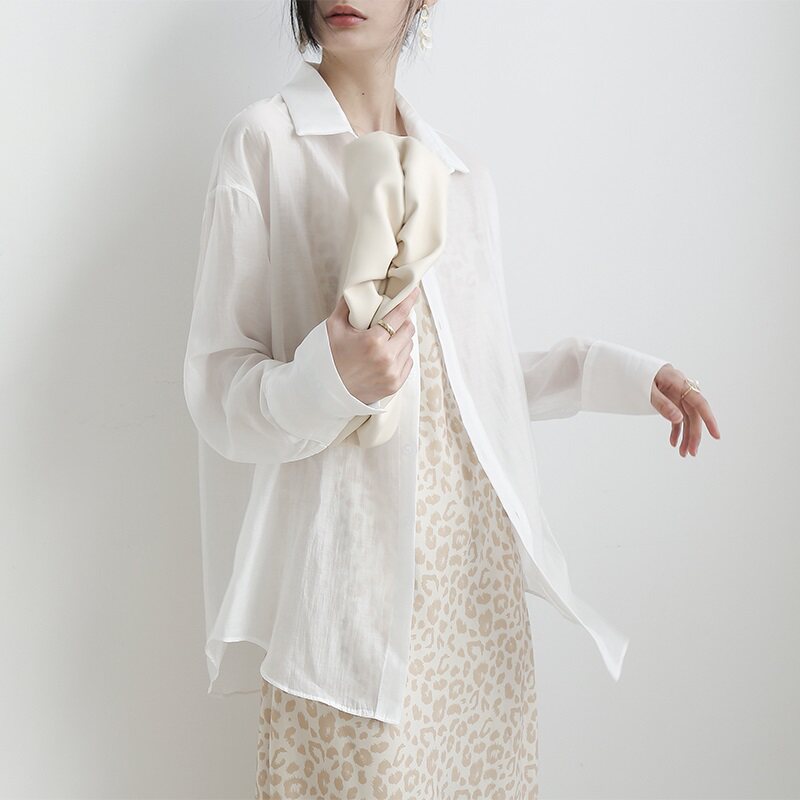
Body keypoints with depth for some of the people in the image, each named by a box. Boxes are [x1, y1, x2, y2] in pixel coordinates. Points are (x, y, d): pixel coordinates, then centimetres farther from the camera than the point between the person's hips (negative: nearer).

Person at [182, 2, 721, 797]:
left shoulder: (462, 172, 12)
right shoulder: (264, 143, -3)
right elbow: (217, 388, -7)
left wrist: (620, 374, 14)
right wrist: (329, 379, -27)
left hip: (474, 553, 5)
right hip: (351, 554, -5)